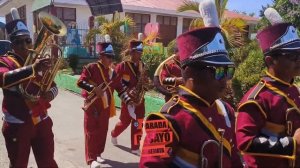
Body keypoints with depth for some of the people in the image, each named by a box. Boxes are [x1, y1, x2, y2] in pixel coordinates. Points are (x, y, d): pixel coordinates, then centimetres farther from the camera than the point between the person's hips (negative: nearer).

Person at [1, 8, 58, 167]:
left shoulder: (40, 62, 7)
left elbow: (53, 86, 10)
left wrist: (50, 93, -15)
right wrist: (31, 68, -44)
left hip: (42, 122, 3)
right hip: (17, 125, -3)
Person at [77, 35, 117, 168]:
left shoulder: (111, 71, 9)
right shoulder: (91, 68, -11)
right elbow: (80, 82, -17)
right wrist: (93, 88, -27)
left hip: (106, 105, 6)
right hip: (93, 105, -6)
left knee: (103, 131, 14)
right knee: (92, 131, 0)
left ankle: (98, 154, 29)